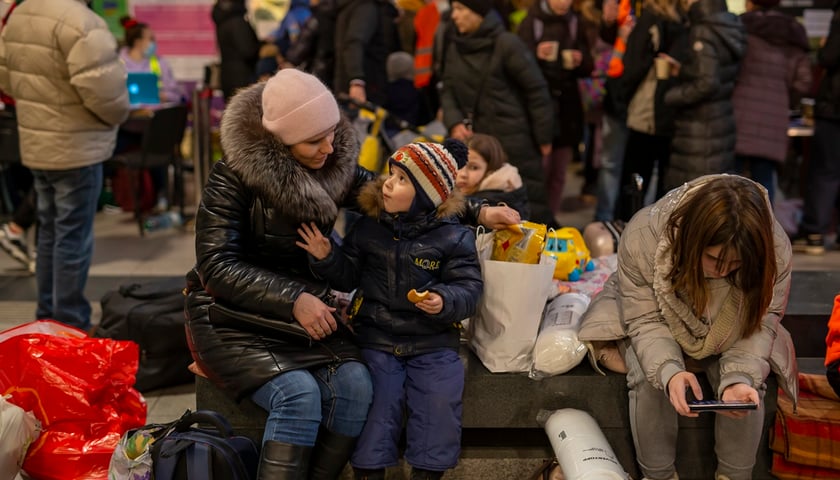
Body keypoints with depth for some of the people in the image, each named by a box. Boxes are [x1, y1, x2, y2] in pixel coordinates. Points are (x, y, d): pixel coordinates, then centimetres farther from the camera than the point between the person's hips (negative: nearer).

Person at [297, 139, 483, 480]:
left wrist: (445, 302, -26)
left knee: (440, 401, -17)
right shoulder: (368, 228, 5)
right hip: (376, 338, 1)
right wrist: (326, 257, -6)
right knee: (377, 399, -15)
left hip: (433, 341, -1)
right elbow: (349, 276, 12)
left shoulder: (454, 237, -4)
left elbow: (468, 288, -6)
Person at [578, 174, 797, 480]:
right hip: (655, 323, -1)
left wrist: (739, 378, -41)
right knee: (650, 377, -29)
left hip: (729, 335, 2)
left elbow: (760, 324, -22)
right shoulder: (643, 237, -37)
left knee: (750, 382, -24)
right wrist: (669, 370, -47)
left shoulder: (776, 249, -31)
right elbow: (646, 320, -28)